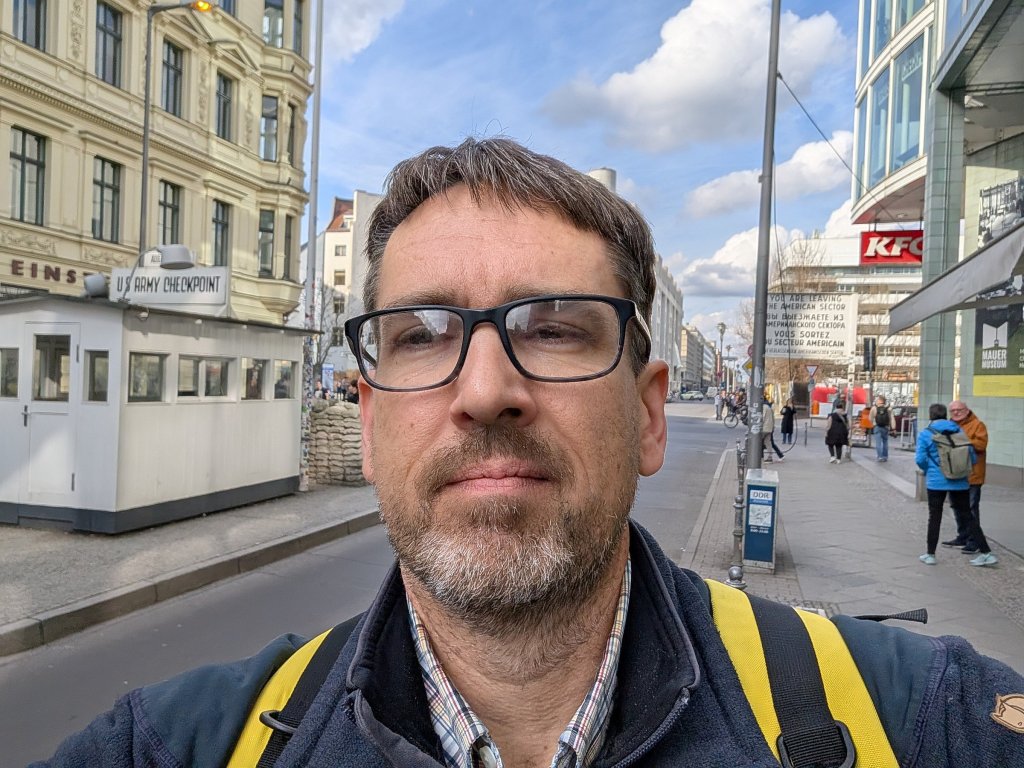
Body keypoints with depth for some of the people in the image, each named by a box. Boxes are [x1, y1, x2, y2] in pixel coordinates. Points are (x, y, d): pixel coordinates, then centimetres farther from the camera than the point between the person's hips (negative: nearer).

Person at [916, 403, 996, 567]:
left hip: (936, 482, -3)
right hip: (960, 482, 3)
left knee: (935, 517, 8)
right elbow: (972, 457, 3)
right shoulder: (959, 431, 4)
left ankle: (930, 554, 13)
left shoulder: (925, 434, -6)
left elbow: (920, 459, -10)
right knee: (967, 516, 13)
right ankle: (986, 553, 12)